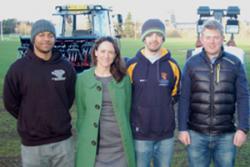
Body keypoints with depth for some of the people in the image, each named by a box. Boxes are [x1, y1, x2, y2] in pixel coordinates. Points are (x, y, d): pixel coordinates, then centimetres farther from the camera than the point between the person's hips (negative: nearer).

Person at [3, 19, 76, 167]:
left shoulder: (66, 66, 1)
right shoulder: (18, 68, -6)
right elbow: (10, 103, 1)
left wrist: (57, 117, 10)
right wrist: (30, 120, 6)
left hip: (63, 141, 2)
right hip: (32, 144, -2)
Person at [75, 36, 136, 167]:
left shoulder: (124, 79, 2)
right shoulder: (83, 79, -1)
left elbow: (126, 111, 8)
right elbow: (81, 113, 3)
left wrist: (127, 138, 9)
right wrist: (81, 140, 3)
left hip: (120, 145, 1)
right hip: (92, 145, -1)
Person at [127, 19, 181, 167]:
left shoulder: (172, 65, 1)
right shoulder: (132, 65, -4)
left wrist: (164, 106, 6)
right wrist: (139, 110, 3)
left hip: (166, 134, 2)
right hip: (140, 134, -2)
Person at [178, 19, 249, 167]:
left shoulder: (235, 63, 0)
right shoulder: (191, 64, 1)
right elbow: (184, 99, 0)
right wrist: (182, 128, -3)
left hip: (226, 135, 0)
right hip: (196, 133, 0)